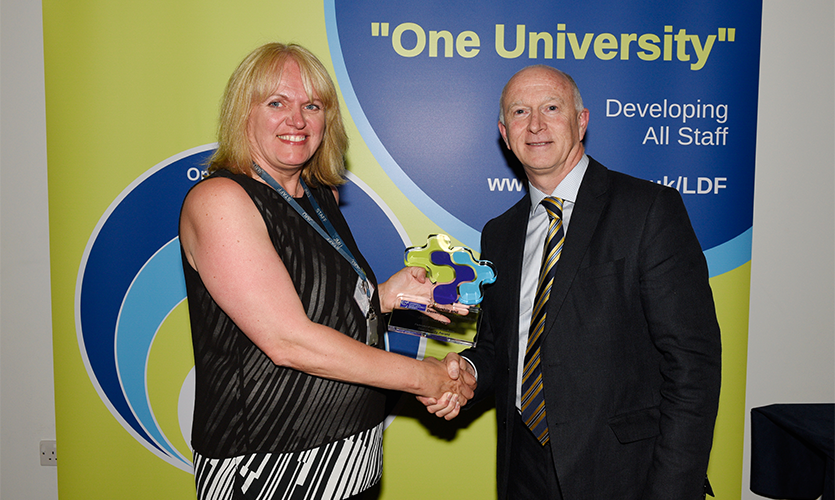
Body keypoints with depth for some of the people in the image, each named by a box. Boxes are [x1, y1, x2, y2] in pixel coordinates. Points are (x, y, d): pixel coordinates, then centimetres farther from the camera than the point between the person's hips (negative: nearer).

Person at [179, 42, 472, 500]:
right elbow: (288, 341, -23)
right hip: (265, 463, -7)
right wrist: (422, 376, -17)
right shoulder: (218, 200, -17)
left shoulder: (321, 196, 7)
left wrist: (387, 294, -3)